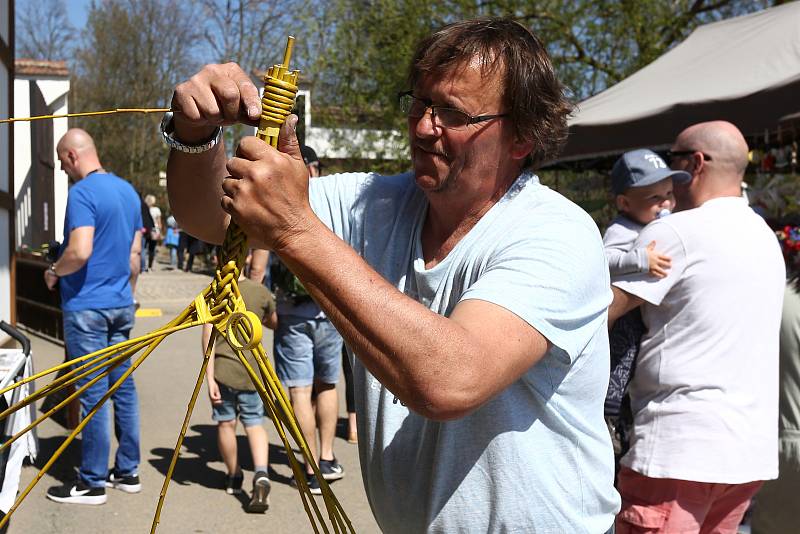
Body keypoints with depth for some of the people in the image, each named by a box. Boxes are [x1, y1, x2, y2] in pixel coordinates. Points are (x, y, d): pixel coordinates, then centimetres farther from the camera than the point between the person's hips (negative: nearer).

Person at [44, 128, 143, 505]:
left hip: (87, 307, -8)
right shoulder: (127, 190, 12)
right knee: (123, 387, 12)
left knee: (93, 394, -2)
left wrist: (54, 272, -7)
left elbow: (79, 251, -25)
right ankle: (128, 471, 20)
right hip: (122, 304, 8)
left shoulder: (82, 192, -14)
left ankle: (92, 483, 7)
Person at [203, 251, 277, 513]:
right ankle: (261, 474, -13)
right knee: (254, 424, 9)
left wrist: (209, 377, -10)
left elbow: (208, 337, -12)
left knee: (226, 423, 14)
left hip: (223, 370, -2)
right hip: (252, 371, 2)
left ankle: (233, 477, 29)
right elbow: (274, 323, 19)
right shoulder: (261, 292, 2)